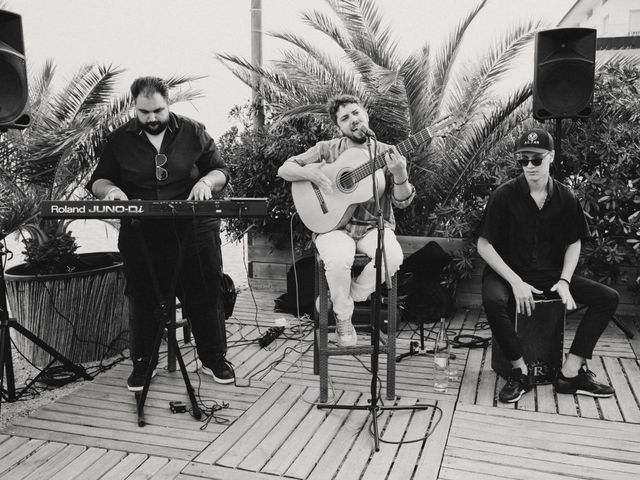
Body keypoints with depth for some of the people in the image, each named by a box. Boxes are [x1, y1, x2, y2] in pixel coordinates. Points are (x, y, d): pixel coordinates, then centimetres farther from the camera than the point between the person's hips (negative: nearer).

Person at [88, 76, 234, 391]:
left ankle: (214, 359, 20)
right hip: (141, 235, 1)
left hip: (194, 231, 0)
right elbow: (98, 180, 11)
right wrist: (111, 190, -12)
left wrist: (206, 181, -14)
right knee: (143, 302, 7)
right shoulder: (119, 139, 7)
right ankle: (141, 364, 25)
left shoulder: (193, 132, 5)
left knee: (205, 297, 3)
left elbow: (221, 171, 8)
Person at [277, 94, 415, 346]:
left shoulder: (386, 153, 7)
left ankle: (350, 296, -3)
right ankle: (343, 317, -4)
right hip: (335, 225, -1)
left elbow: (402, 202, 1)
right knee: (338, 261, -34)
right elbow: (284, 169, 6)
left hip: (374, 226, 1)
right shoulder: (327, 149, 7)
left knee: (393, 257, -31)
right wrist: (309, 173, -14)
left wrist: (400, 174, -20)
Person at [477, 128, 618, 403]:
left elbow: (574, 243, 10)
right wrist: (516, 282, -18)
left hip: (551, 275, 4)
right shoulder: (504, 196, -9)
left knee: (608, 298, -11)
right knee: (493, 301, -36)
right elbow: (484, 245, -10)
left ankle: (570, 373, -10)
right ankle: (520, 371, -15)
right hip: (507, 273, -4)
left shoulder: (565, 198, 3)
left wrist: (564, 281, -6)